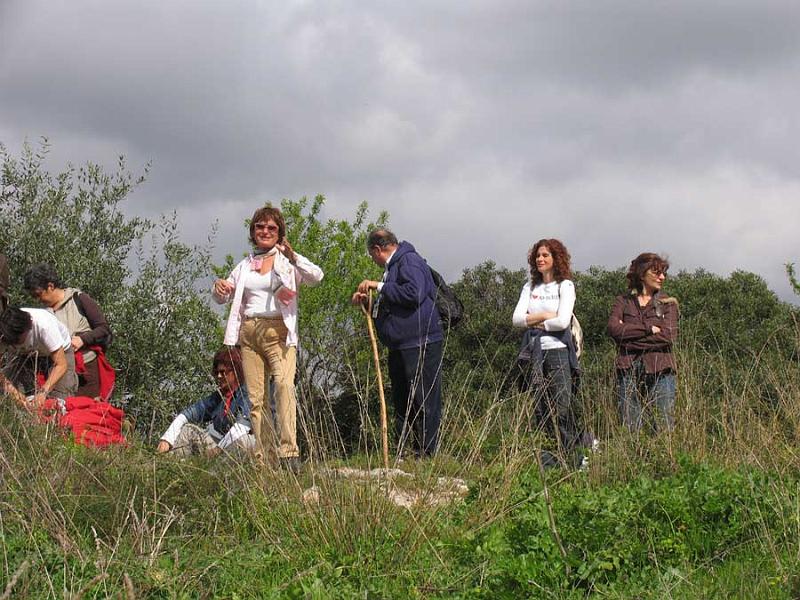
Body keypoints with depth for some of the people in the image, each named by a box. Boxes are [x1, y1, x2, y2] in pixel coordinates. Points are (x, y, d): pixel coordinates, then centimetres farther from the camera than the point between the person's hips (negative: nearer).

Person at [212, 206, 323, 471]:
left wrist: (293, 256, -25)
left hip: (277, 331, -5)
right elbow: (223, 297, 24)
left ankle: (289, 451, -33)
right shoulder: (244, 266, 19)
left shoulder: (287, 262, 7)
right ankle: (266, 457, 2)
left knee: (284, 384, -26)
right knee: (256, 398, -1)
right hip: (249, 333, 5)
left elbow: (317, 276, -10)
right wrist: (219, 287, -1)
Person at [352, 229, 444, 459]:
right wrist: (367, 301, 18)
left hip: (420, 346, -11)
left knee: (424, 403, -9)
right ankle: (402, 454, 15)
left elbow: (414, 293, -24)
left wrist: (379, 286, -15)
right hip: (399, 348, 11)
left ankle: (426, 455, -9)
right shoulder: (393, 266, 22)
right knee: (401, 404, 11)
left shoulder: (410, 261, -8)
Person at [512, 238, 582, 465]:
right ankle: (545, 452, 10)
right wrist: (545, 315, -6)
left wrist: (533, 322, -1)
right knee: (539, 408, 5)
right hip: (533, 351, 5)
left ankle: (568, 453, -4)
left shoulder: (565, 285, 1)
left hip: (557, 350, -5)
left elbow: (562, 321, -12)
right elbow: (516, 319, 4)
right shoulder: (530, 287, 15)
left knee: (561, 407, -9)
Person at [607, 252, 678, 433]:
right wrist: (649, 329, -10)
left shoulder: (668, 303, 10)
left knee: (664, 427, -4)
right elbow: (614, 329, -7)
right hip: (628, 370, 0)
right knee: (630, 429, 0)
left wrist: (629, 333, -7)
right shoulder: (623, 302, 11)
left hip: (660, 370, 0)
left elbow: (669, 335, -6)